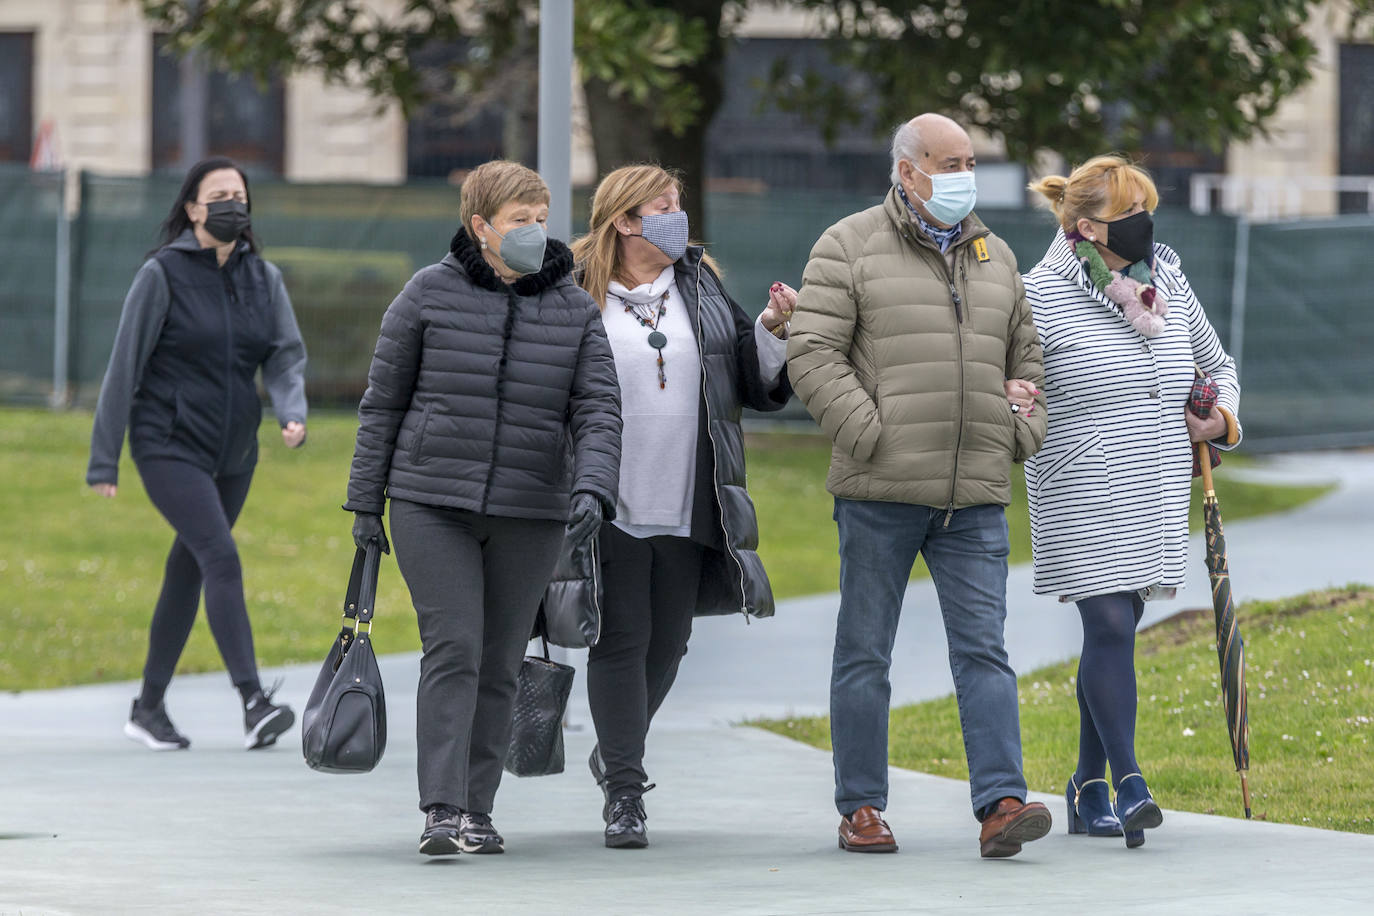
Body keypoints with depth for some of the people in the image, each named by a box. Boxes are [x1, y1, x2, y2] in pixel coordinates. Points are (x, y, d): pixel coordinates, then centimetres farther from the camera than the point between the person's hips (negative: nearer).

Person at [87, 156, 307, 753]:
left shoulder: (263, 278, 6)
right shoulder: (162, 275, -8)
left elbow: (285, 355, 1)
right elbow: (124, 368, -6)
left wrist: (292, 413, -21)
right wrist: (104, 460, -7)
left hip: (233, 451, 6)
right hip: (169, 446, -6)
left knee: (188, 572, 11)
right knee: (221, 558, -21)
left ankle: (149, 708, 21)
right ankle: (253, 701, -30)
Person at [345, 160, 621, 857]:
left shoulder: (576, 310, 5)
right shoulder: (429, 295, -1)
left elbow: (597, 411, -1)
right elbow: (383, 401, 4)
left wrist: (592, 490, -19)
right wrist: (366, 504, 4)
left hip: (530, 515, 3)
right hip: (433, 505, -3)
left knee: (500, 664, 5)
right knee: (453, 649, -13)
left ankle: (476, 812, 14)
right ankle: (441, 813, -17)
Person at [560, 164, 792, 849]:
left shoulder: (700, 286, 12)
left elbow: (755, 383, 12)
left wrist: (772, 329, -5)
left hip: (688, 509, 4)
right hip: (612, 506, -4)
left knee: (667, 641, 10)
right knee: (620, 639, -5)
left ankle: (615, 754, 32)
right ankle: (624, 792, -1)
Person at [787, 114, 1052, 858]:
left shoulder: (994, 257, 17)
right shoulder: (849, 248, 0)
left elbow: (1026, 354, 26)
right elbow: (813, 356, -7)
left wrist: (1022, 433, 9)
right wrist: (872, 439, -15)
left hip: (976, 495, 4)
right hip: (880, 491, -4)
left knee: (983, 649, -6)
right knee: (865, 651, 3)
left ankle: (1000, 805, -13)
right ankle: (860, 808, 11)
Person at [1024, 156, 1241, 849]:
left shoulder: (1167, 281, 11)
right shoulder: (1043, 296, -7)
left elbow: (1217, 367, 23)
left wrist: (1221, 419, 6)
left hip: (1157, 498, 5)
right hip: (1083, 498, -5)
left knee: (1115, 630, 8)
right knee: (1110, 625, -15)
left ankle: (1088, 789, 15)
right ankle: (1128, 784, -18)